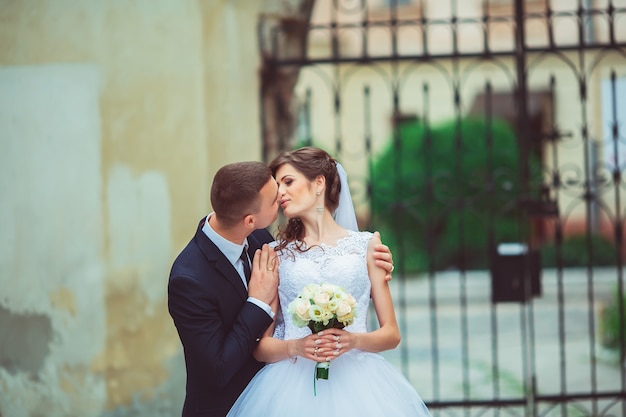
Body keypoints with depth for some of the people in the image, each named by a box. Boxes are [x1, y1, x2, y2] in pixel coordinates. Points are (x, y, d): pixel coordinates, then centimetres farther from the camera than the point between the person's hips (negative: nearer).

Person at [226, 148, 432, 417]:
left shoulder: (366, 245, 10)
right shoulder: (276, 253, 11)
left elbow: (391, 334, 8)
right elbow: (261, 347, 7)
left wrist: (354, 340, -12)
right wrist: (296, 347, -13)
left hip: (356, 381, 0)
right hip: (293, 383, 0)